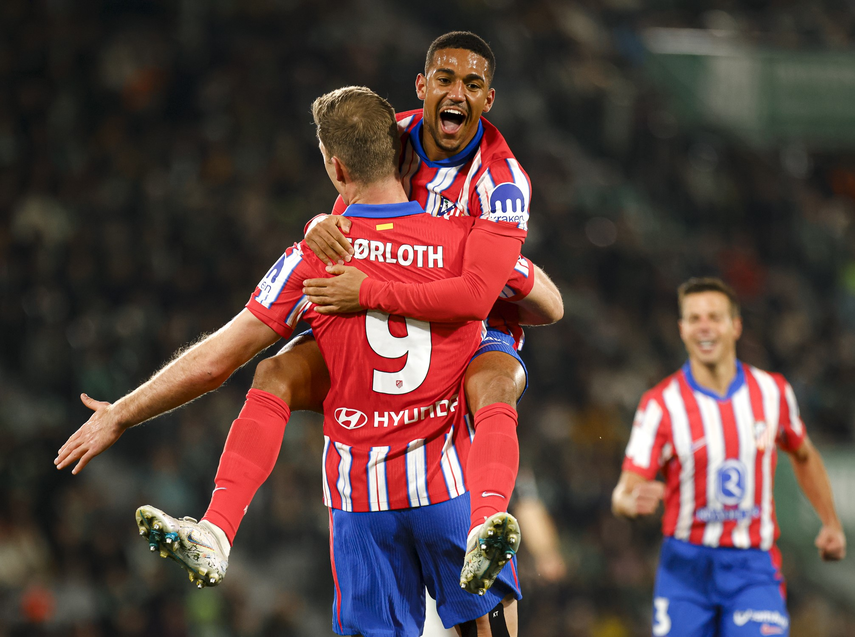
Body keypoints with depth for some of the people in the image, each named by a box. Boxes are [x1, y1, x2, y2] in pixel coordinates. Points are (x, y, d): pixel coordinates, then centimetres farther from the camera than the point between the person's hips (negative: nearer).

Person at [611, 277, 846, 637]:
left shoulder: (773, 392, 2)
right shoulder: (660, 404, -7)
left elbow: (804, 456, 22)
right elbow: (624, 493, -11)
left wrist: (831, 523, 17)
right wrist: (632, 502, -34)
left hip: (753, 567, 1)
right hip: (686, 564, -1)